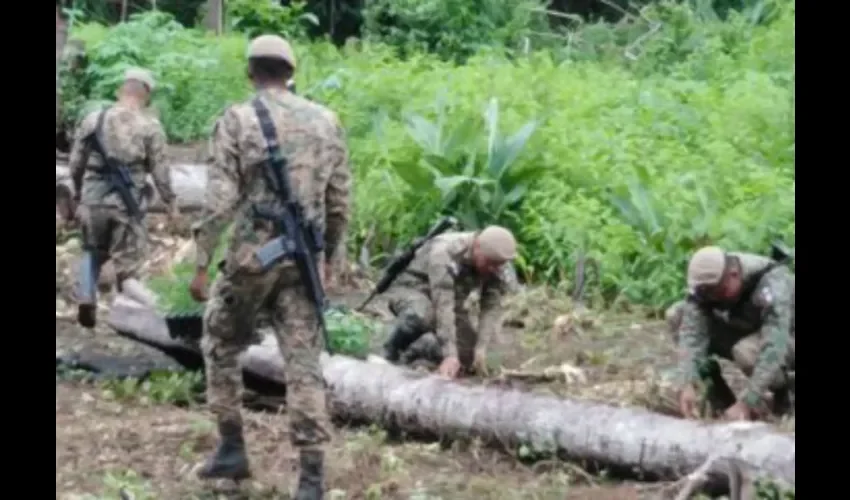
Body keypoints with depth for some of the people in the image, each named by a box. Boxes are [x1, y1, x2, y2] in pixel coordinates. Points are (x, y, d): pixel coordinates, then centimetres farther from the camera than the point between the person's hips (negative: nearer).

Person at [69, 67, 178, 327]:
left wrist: (79, 193, 23)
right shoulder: (150, 126, -4)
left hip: (93, 200, 3)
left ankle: (85, 299, 8)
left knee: (92, 252, 21)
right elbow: (159, 169, -3)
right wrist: (170, 200, 9)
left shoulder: (92, 119, 4)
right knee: (127, 258, 10)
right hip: (127, 203, -3)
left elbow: (74, 163, 9)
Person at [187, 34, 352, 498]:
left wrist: (201, 263, -6)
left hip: (252, 255, -3)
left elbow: (220, 200, -11)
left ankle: (232, 448, 21)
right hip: (303, 259, 3)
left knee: (221, 344, 19)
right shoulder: (326, 121, 6)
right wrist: (329, 256, 20)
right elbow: (340, 202, 8)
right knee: (303, 361, 4)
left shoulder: (236, 120, -5)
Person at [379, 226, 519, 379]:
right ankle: (392, 349, -9)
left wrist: (481, 349, -30)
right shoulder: (445, 253, -36)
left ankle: (419, 346, 16)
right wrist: (450, 354, -45)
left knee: (468, 356, -11)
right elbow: (443, 306, -40)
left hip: (451, 298, 6)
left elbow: (492, 307, -17)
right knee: (420, 316, -40)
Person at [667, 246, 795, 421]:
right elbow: (692, 332, -28)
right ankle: (716, 389, -5)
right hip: (745, 332, 5)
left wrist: (745, 403, -47)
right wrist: (688, 384, -42)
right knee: (676, 315, -14)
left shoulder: (772, 286, -36)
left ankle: (785, 385, -7)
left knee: (747, 352, -39)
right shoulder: (707, 280, -21)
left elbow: (773, 350, -42)